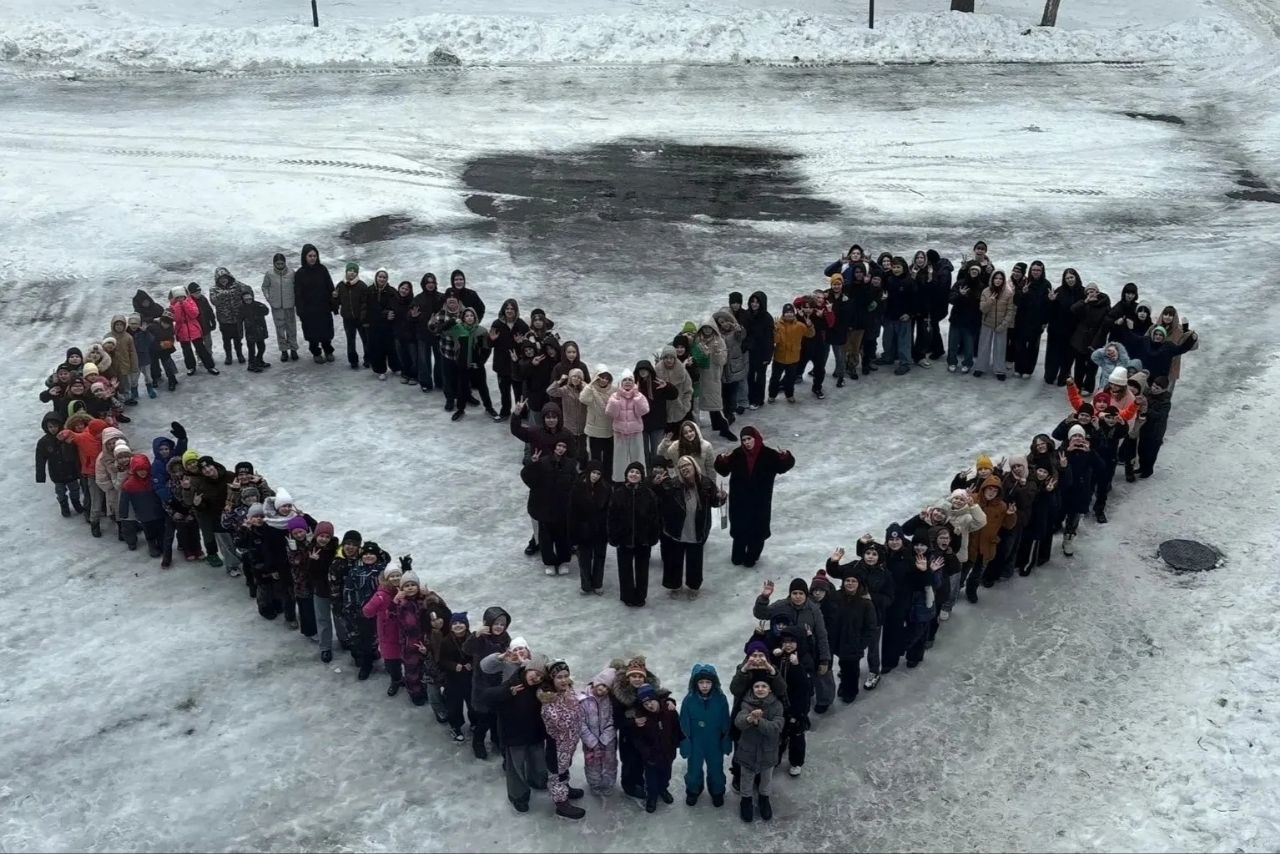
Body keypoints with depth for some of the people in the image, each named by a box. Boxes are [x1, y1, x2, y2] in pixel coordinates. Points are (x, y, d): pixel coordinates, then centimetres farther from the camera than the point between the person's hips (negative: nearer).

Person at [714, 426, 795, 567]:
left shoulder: (768, 455, -12)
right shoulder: (736, 455, -8)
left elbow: (782, 468, -7)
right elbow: (724, 471, -4)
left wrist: (785, 458, -27)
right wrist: (722, 461, -24)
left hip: (761, 501, -1)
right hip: (740, 500, 1)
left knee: (758, 529, 11)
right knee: (739, 527, 14)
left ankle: (752, 556, 30)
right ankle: (738, 556, 33)